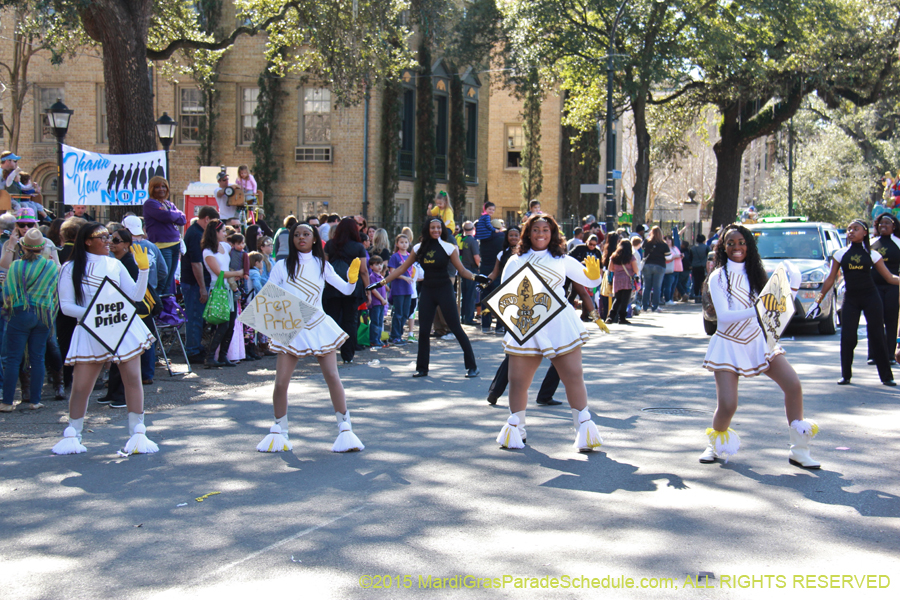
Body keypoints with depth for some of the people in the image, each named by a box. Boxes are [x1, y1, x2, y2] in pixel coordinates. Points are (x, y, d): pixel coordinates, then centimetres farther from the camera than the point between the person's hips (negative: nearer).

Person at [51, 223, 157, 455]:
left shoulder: (115, 264, 11)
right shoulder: (70, 269, 2)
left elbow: (136, 296, 7)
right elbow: (66, 305, -1)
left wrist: (143, 269, -5)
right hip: (90, 331, -2)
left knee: (133, 379, -4)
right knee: (81, 386, -1)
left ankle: (137, 434, 4)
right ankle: (72, 435, 16)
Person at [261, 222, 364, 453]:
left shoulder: (321, 265, 5)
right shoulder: (282, 266, 0)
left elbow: (346, 290, 2)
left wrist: (352, 276, -17)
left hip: (318, 326, 1)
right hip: (290, 329, -1)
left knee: (333, 378, -6)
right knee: (281, 383, -5)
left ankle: (345, 429, 3)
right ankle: (278, 432, 14)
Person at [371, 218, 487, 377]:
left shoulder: (449, 247, -4)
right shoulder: (419, 248, 5)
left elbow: (461, 269, -3)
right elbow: (401, 269, 8)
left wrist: (475, 277, -23)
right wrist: (382, 282, 3)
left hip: (444, 290, -4)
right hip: (427, 291, 4)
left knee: (456, 328, -4)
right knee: (423, 330, 3)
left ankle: (472, 366, 4)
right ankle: (422, 368, 15)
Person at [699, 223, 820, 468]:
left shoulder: (755, 273, 6)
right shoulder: (718, 277, -8)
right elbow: (723, 315, -20)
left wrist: (793, 287, -7)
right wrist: (755, 311, -34)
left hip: (758, 340, 4)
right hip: (728, 344, -4)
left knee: (793, 385, -12)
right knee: (727, 406, -14)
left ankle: (799, 451, 0)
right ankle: (716, 445, 18)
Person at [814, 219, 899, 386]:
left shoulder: (872, 254, 3)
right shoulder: (840, 254, 6)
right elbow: (831, 279, 8)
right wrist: (821, 296, 0)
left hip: (870, 297, -1)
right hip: (850, 299, 1)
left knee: (876, 336, -1)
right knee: (847, 337, -4)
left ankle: (886, 376, 7)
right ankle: (846, 375, 9)